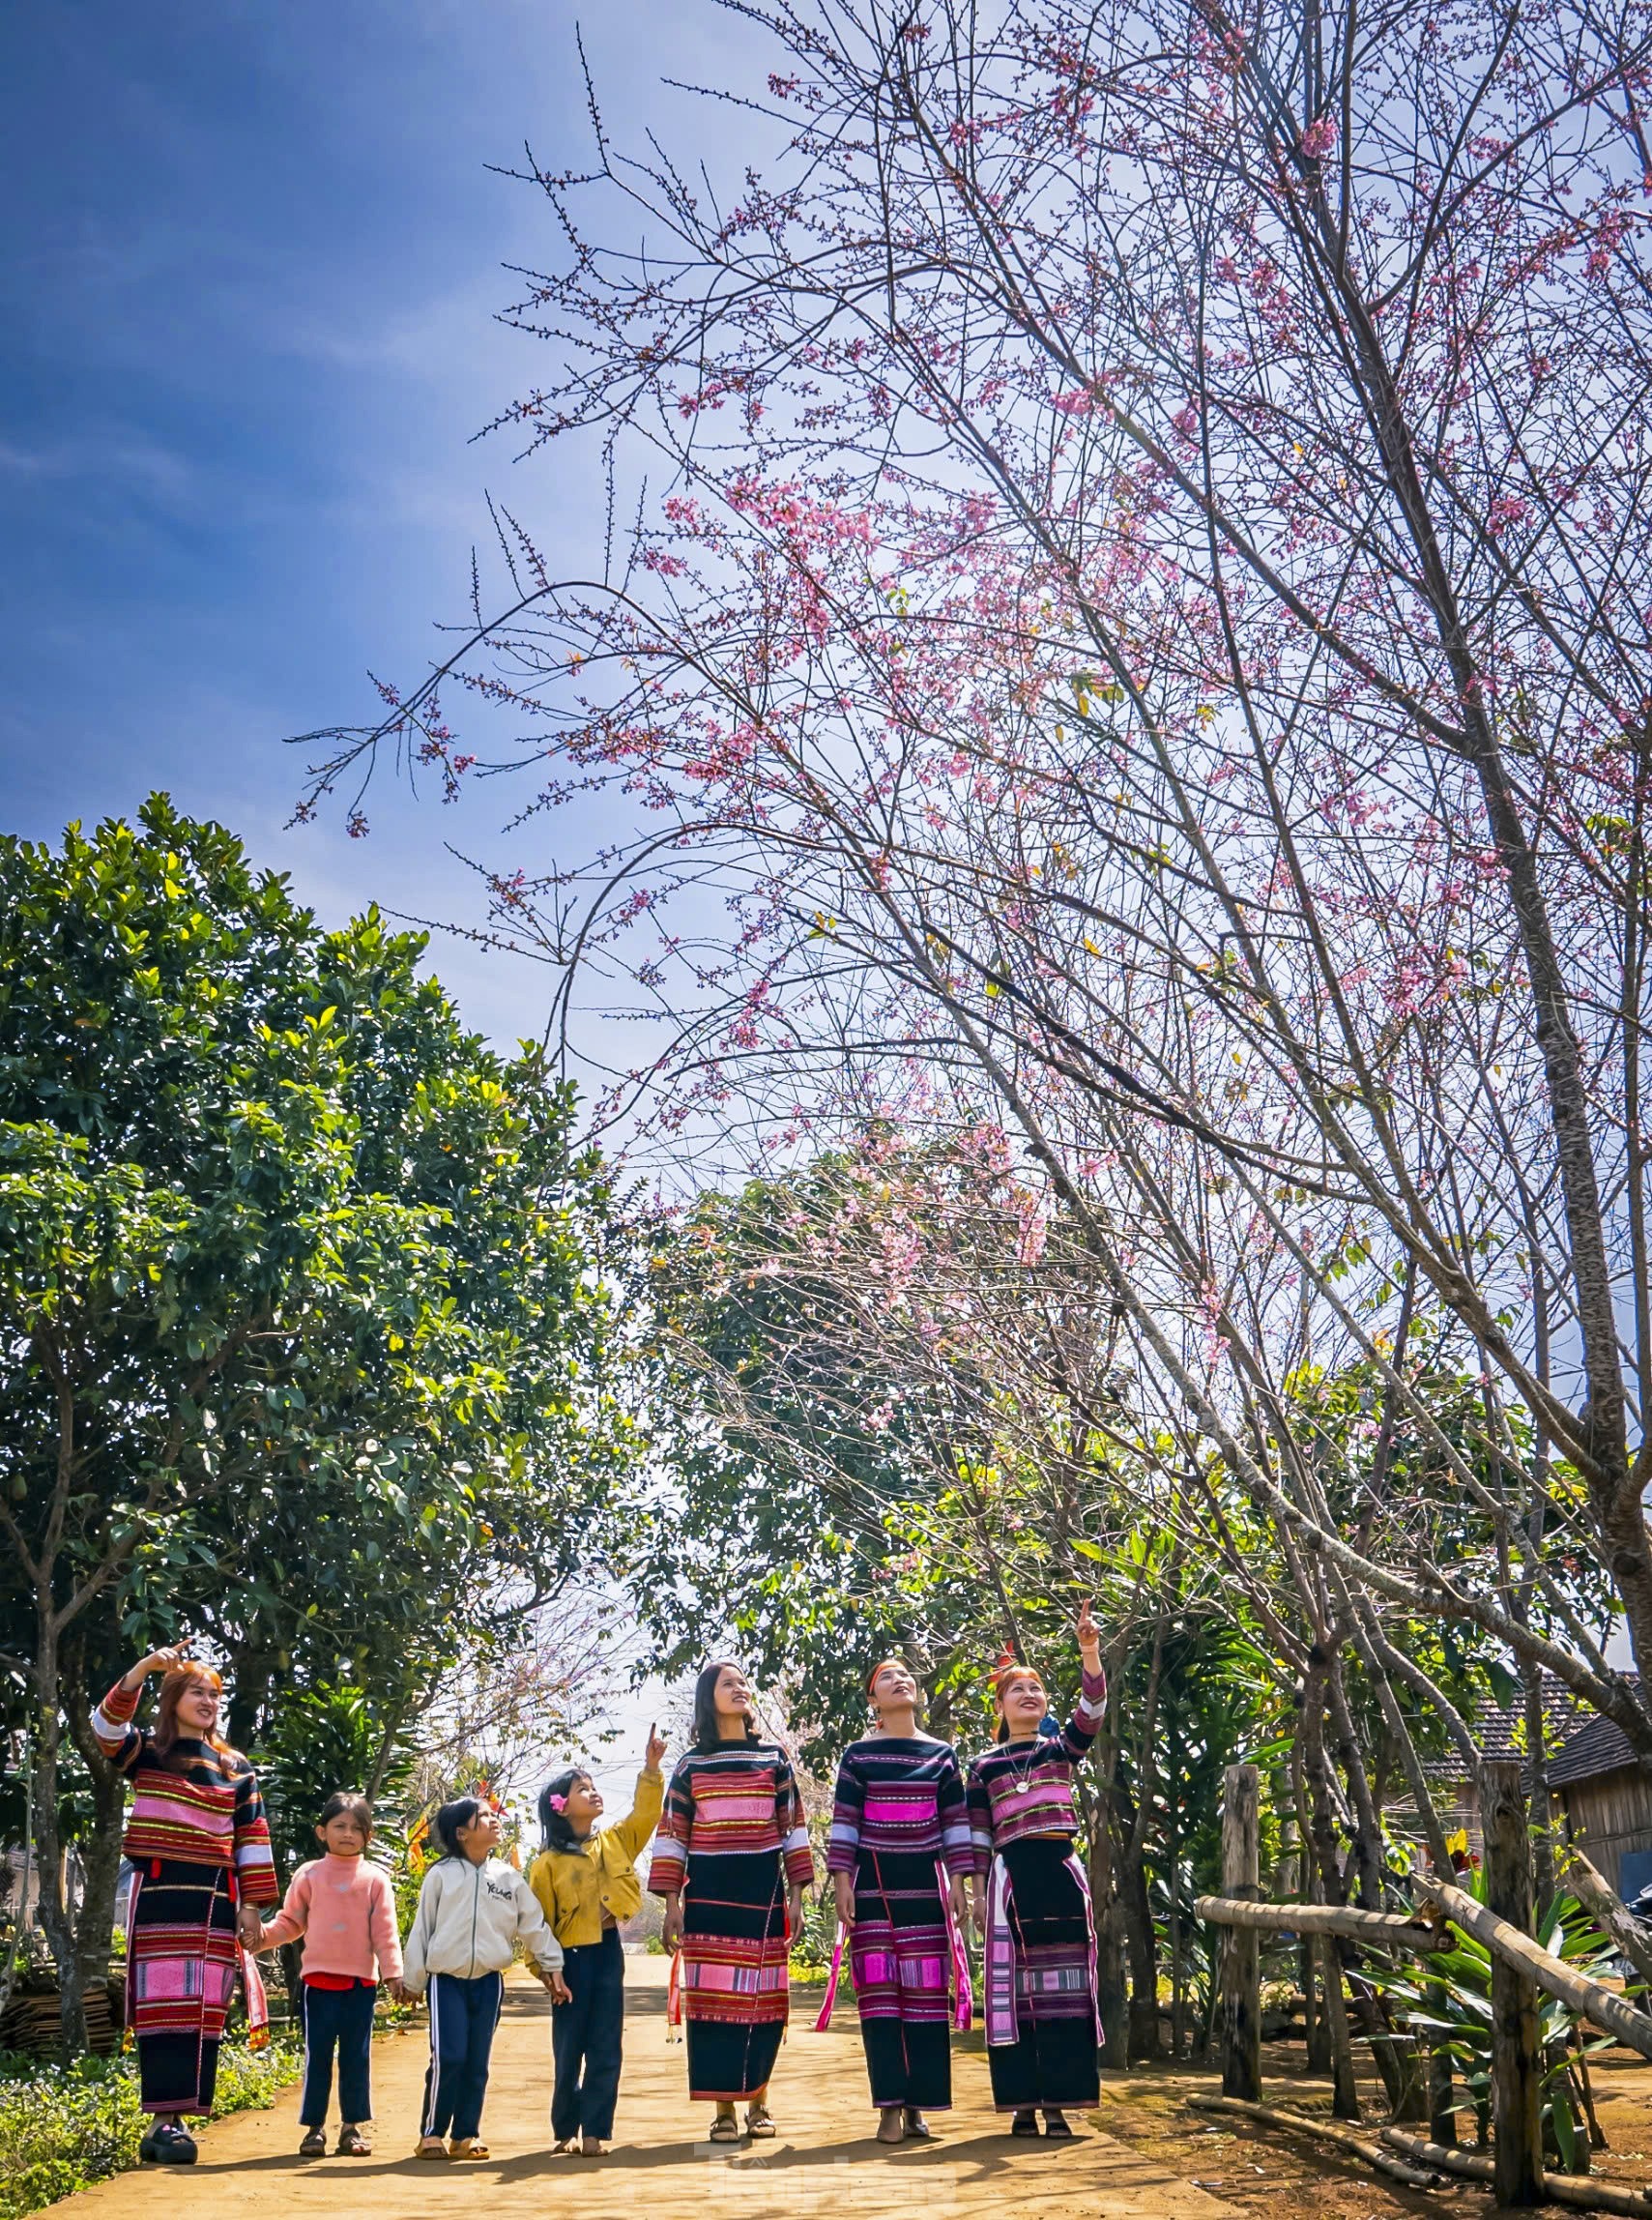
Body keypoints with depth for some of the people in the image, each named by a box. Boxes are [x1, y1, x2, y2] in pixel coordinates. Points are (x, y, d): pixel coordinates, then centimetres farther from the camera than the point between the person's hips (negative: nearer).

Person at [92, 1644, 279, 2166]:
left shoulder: (236, 1769, 14)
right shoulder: (146, 1752, 6)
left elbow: (252, 1838, 12)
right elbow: (106, 1724, -15)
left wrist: (251, 1905, 4)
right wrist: (147, 1666, -27)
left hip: (215, 1898, 3)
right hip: (159, 1893, -3)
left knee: (205, 2008, -1)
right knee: (163, 2003, -8)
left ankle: (180, 2118, 4)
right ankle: (163, 2120, -7)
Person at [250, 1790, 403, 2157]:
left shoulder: (375, 1879, 3)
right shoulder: (309, 1875, 4)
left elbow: (385, 1931, 2)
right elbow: (290, 1922, 7)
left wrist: (393, 1972, -5)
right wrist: (264, 1934, -12)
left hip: (362, 1980, 0)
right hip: (320, 1978, 0)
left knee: (357, 2056, 6)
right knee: (317, 2055, 4)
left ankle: (352, 2126, 15)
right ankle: (314, 2127, 13)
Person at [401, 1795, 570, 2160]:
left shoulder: (508, 1877, 5)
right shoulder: (441, 1875, -3)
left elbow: (534, 1925, 10)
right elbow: (421, 1929, 2)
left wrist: (552, 1967, 9)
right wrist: (413, 1979, 3)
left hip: (488, 1981, 3)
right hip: (447, 1979, -3)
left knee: (477, 2062, 6)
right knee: (448, 2058, -10)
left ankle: (466, 2134, 17)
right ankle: (432, 2133, 3)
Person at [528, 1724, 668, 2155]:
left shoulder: (615, 1842, 6)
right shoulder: (548, 1864, -4)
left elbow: (645, 1813, -5)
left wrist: (651, 1767, -17)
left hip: (608, 1953, 3)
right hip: (571, 1958, -3)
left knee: (605, 2050, 3)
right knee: (568, 2051, 7)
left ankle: (594, 2131, 10)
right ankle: (565, 2131, 21)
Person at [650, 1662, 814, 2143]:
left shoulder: (774, 1759, 9)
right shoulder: (691, 1765, 7)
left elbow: (793, 1829, 9)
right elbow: (672, 1835, 5)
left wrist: (796, 1895, 3)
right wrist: (672, 1902, -1)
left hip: (764, 1896, 1)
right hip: (709, 1897, -1)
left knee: (763, 2000, 2)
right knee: (714, 1999, -2)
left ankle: (758, 2103, 16)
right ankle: (722, 2111, 6)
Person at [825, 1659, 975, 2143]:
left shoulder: (941, 1754, 10)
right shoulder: (858, 1754, 5)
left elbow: (955, 1821, 9)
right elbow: (843, 1820, 2)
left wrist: (958, 1881, 2)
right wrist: (842, 1881, -6)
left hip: (925, 1884, 2)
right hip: (873, 1883, -1)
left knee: (926, 1989, -1)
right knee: (879, 1988, -4)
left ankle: (917, 2107, 6)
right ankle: (890, 2107, 0)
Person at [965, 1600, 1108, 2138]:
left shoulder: (1062, 1749, 10)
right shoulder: (984, 1766, 9)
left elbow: (1091, 1712, -8)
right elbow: (978, 1836, 9)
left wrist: (1090, 1650, -22)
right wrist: (978, 1891, 1)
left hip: (1061, 1873, 1)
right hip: (1012, 1877, -1)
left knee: (1063, 1987, -2)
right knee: (1015, 1989, -1)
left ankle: (1057, 2103, 4)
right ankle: (1023, 2103, 7)